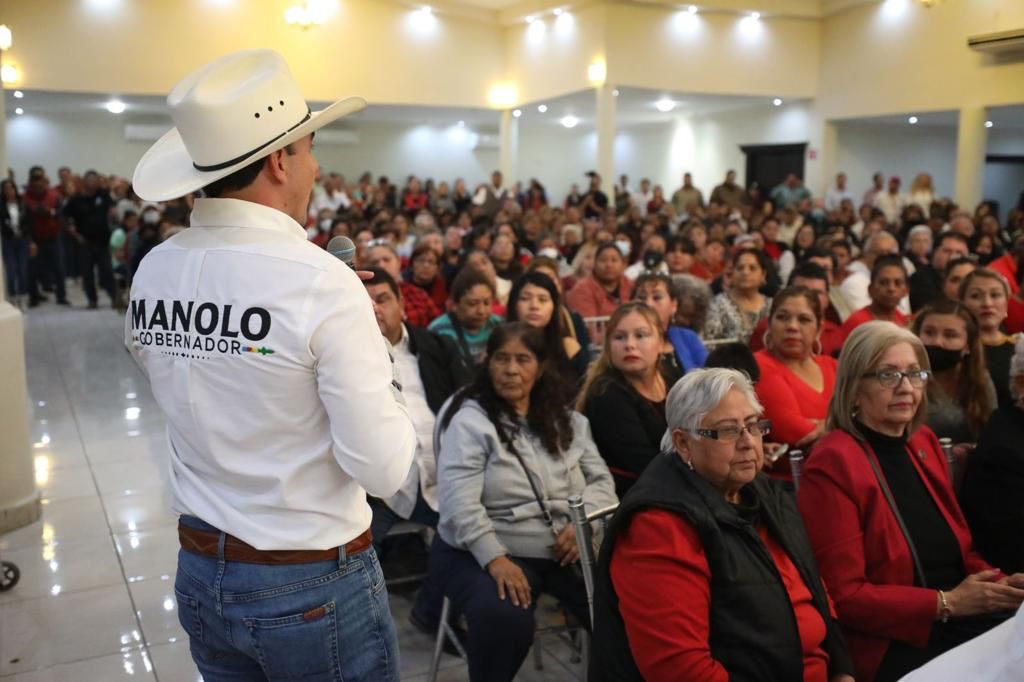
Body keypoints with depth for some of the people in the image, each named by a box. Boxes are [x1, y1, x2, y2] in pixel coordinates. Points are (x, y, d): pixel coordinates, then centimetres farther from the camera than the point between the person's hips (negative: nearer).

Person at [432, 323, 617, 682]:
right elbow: (459, 500, -16)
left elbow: (600, 480, 10)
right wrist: (495, 559, -27)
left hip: (566, 549, 5)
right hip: (486, 552, -4)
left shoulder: (567, 419, 10)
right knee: (504, 619, -33)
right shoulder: (470, 420, -6)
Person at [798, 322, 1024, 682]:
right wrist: (945, 603, -15)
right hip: (888, 643, -7)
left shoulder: (924, 442, 11)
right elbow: (843, 595, -13)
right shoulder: (831, 464, -13)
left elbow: (956, 550, 17)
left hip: (959, 616, 8)